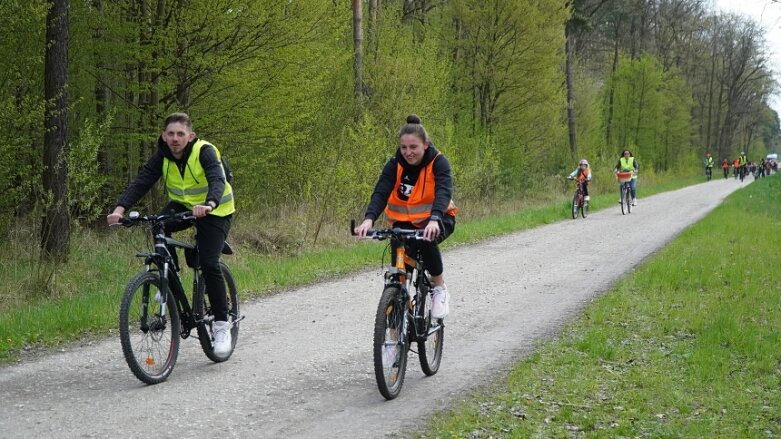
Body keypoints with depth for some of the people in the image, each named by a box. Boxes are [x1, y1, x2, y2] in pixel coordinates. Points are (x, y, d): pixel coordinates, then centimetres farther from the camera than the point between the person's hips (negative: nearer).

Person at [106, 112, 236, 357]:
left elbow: (218, 181, -39)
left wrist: (208, 204, -61)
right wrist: (120, 209, -37)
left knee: (209, 264, -19)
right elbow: (141, 182, -20)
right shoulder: (162, 156, -11)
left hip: (214, 211, -4)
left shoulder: (204, 151, -24)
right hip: (183, 205, 4)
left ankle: (221, 325, -8)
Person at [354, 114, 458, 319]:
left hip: (437, 219, -3)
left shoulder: (438, 162, -19)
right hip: (405, 221, 3)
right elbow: (380, 192, -24)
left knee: (427, 240, -35)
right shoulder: (395, 164, -12)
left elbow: (443, 191, -34)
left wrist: (434, 220, -54)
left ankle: (440, 289, -11)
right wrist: (369, 218, -45)